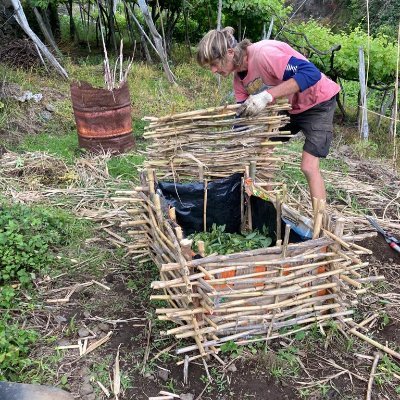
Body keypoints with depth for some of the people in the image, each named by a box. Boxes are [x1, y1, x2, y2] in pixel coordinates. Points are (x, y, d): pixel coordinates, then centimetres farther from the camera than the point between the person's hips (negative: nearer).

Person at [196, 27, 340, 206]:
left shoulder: (263, 54, -31)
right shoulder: (239, 77, -4)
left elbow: (311, 73, -38)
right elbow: (244, 115, 1)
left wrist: (266, 96, -42)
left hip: (317, 101, -8)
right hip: (287, 106, 8)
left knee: (309, 166, -16)